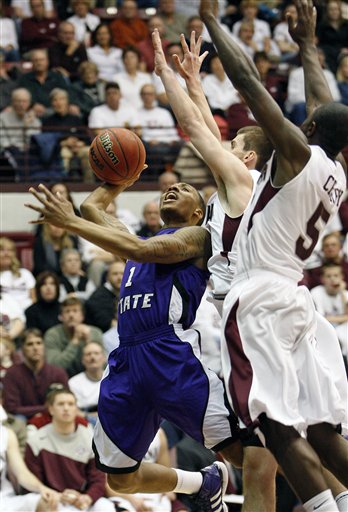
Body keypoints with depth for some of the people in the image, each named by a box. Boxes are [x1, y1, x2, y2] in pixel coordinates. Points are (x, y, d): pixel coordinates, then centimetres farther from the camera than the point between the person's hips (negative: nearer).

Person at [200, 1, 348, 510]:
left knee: (280, 427, -14)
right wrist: (306, 42, 40)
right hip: (294, 297, 9)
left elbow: (246, 79, -8)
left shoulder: (298, 151, -8)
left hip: (261, 298, -9)